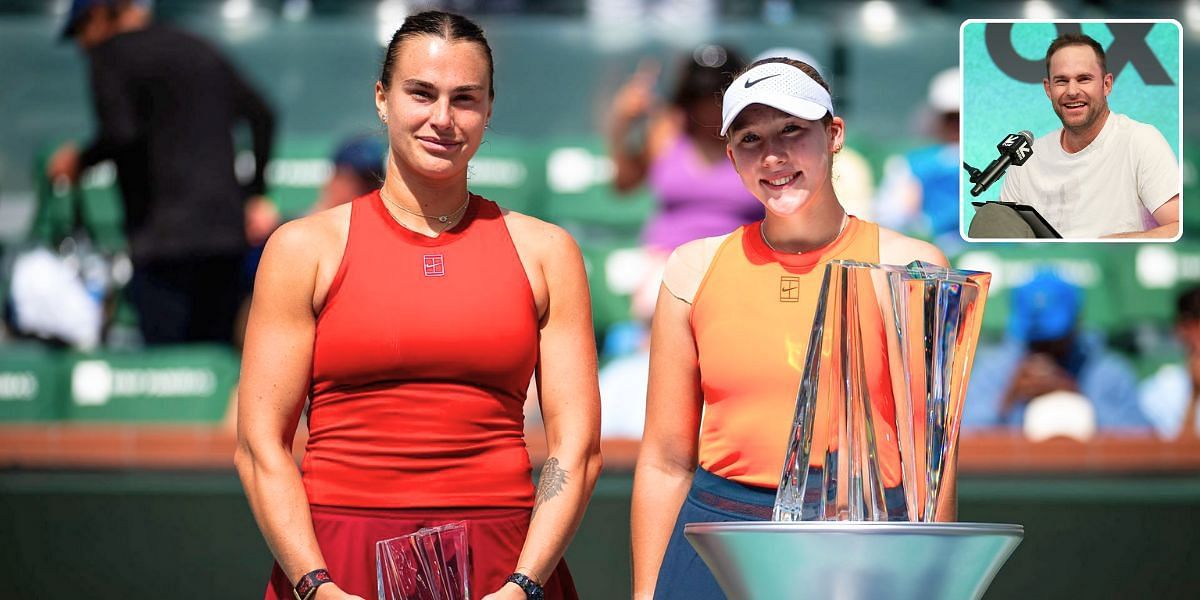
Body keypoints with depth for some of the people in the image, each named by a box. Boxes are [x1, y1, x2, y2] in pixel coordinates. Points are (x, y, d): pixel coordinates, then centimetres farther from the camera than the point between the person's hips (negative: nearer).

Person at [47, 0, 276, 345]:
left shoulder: (111, 54, -1)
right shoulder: (198, 49, 20)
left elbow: (120, 135, -16)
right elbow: (261, 116, 20)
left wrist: (79, 161, 2)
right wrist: (253, 194, 24)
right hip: (227, 229, 7)